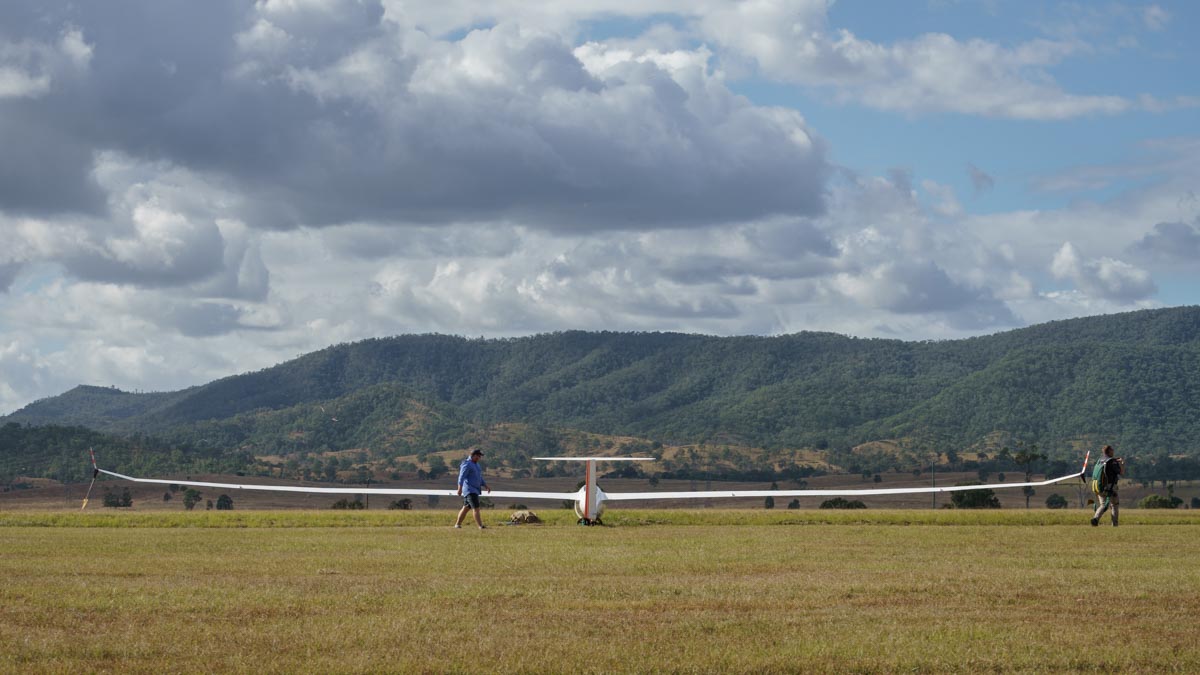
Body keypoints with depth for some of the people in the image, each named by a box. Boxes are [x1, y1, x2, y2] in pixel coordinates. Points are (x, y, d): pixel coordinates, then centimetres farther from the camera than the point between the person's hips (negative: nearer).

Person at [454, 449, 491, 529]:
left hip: (474, 490, 10)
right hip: (469, 490, -10)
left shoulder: (476, 464, 17)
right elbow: (461, 477, -20)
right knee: (476, 508, -15)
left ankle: (457, 524, 20)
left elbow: (480, 478, 24)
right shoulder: (467, 464, -13)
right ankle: (480, 526, -19)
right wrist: (460, 489, -28)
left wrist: (486, 486, 15)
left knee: (466, 508, 13)